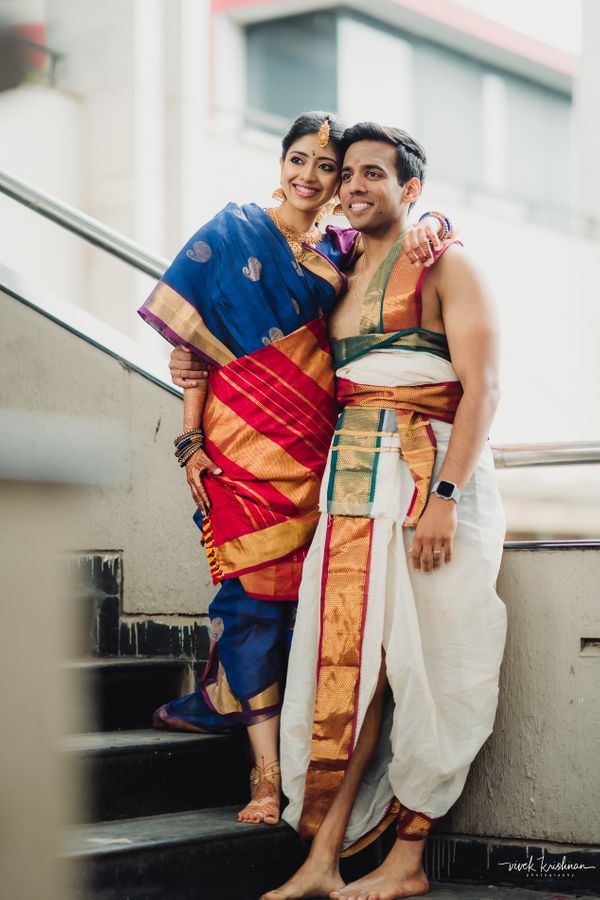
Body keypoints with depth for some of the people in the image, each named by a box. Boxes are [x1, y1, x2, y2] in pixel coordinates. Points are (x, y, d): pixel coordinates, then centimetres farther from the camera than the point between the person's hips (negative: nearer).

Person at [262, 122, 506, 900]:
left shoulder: (443, 264, -1)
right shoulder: (345, 276, 20)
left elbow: (482, 387, -10)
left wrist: (445, 496, -19)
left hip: (427, 473, -5)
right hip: (353, 478, 5)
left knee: (419, 662, -4)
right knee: (348, 653, -3)